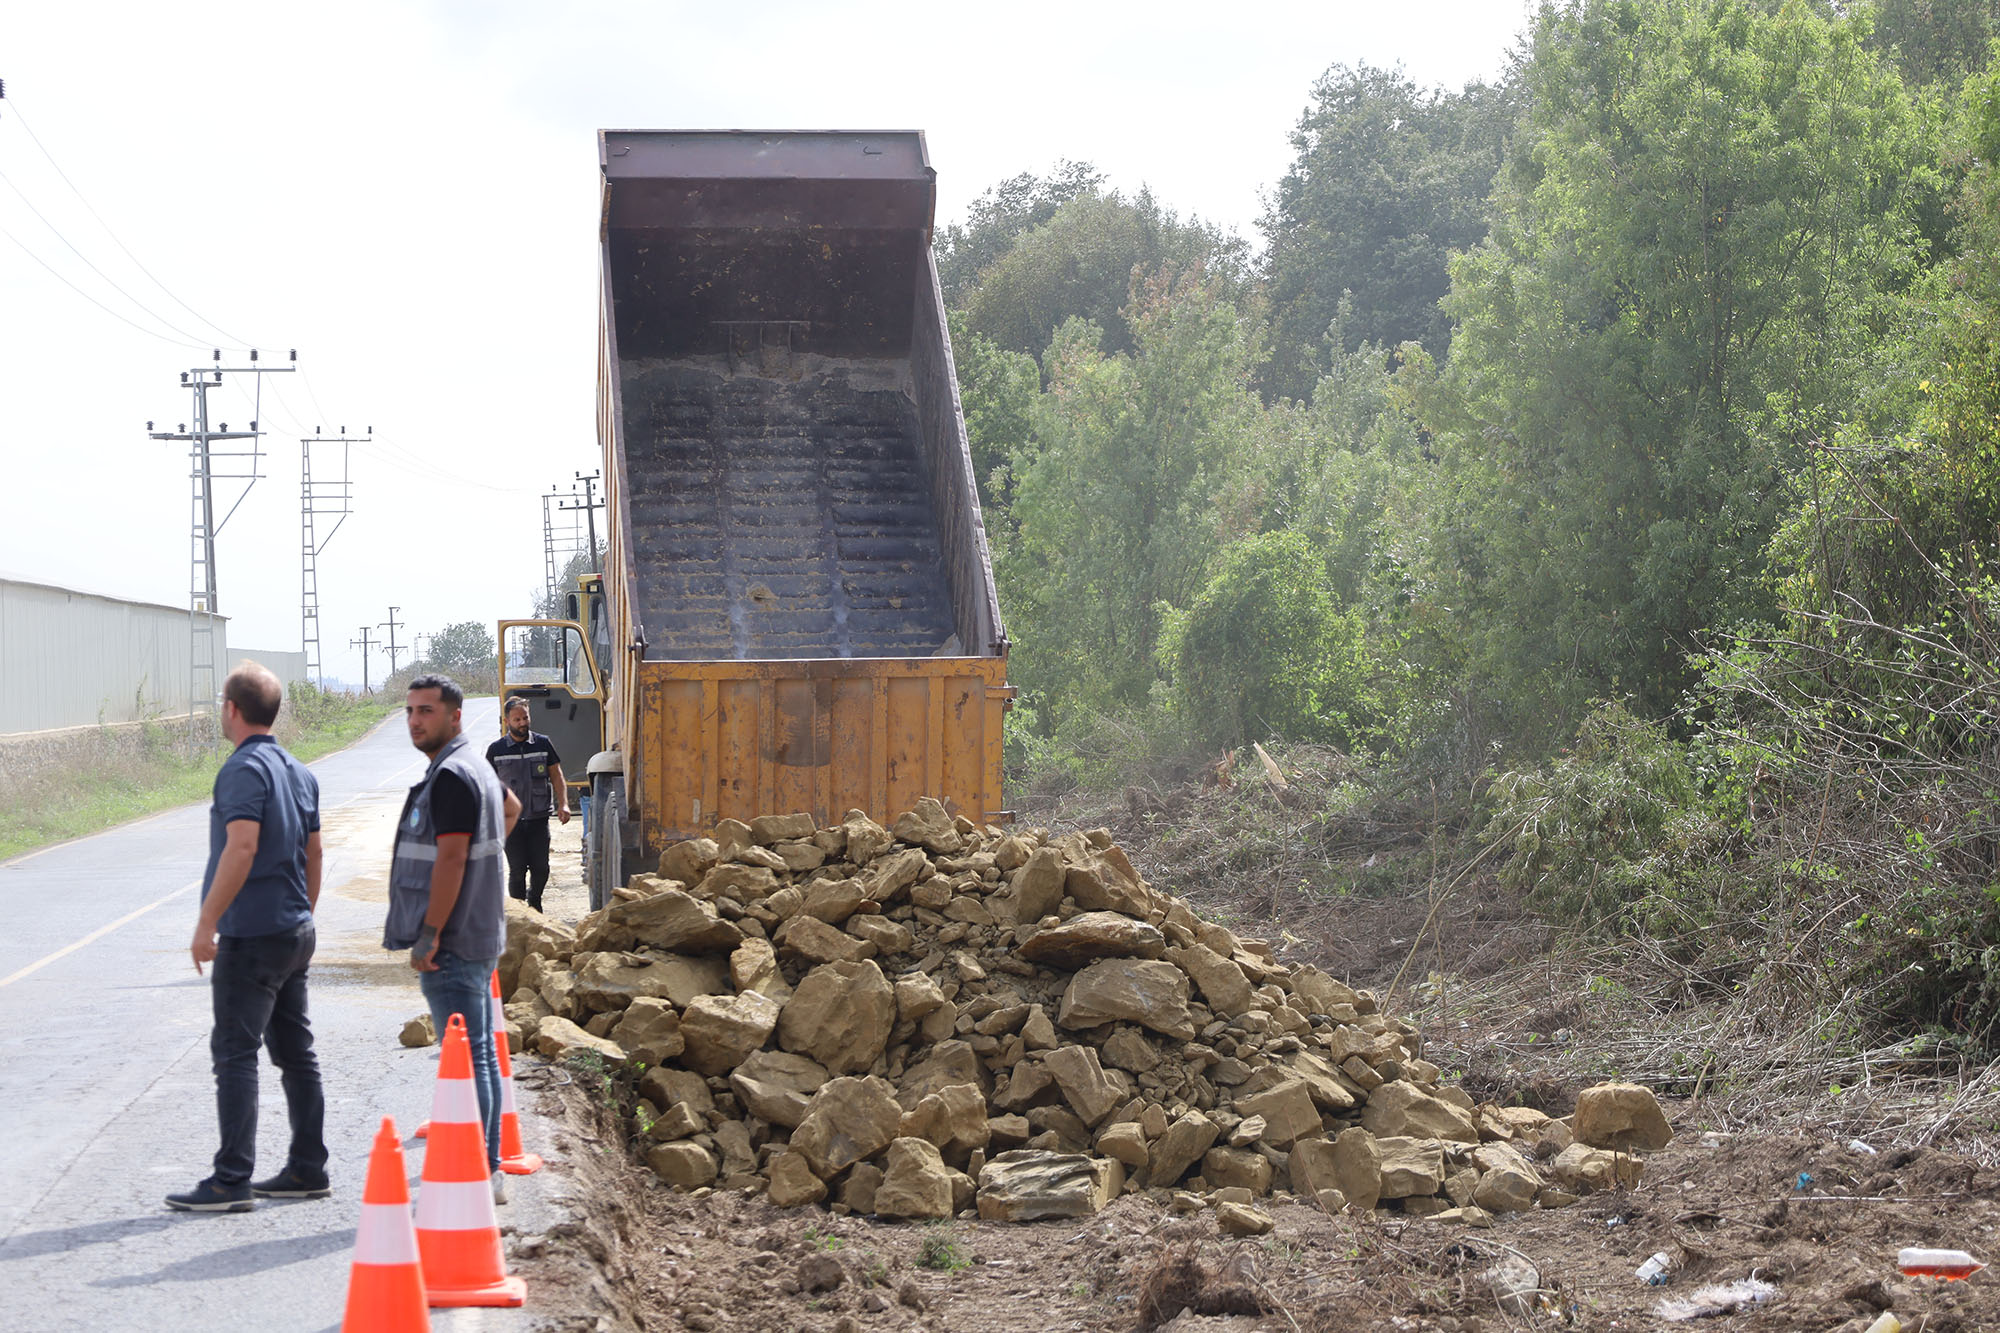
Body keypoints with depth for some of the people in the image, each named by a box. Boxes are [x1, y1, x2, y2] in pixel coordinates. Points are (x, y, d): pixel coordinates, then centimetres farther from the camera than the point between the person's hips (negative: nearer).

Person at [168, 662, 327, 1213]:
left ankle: (232, 1181, -6)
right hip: (295, 931, 9)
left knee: (235, 1053, -6)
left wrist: (206, 924, -22)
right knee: (296, 1052, 12)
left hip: (252, 935, -9)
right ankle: (308, 1169, 17)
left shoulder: (245, 769, -14)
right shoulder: (299, 772, 13)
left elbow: (242, 848, -24)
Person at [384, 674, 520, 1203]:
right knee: (480, 1056, 13)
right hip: (478, 937, 11)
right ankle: (489, 1170, 19)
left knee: (465, 1059, -9)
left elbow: (450, 860, -23)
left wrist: (430, 935, -21)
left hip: (452, 944, -11)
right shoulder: (476, 767, 17)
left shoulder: (452, 776, -16)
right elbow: (511, 808, 38)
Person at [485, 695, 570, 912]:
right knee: (517, 870, -3)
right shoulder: (496, 750, 2)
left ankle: (535, 904, 27)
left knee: (541, 868, 2)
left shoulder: (543, 743, 4)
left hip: (539, 819, 1)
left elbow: (556, 776, 10)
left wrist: (563, 804, -3)